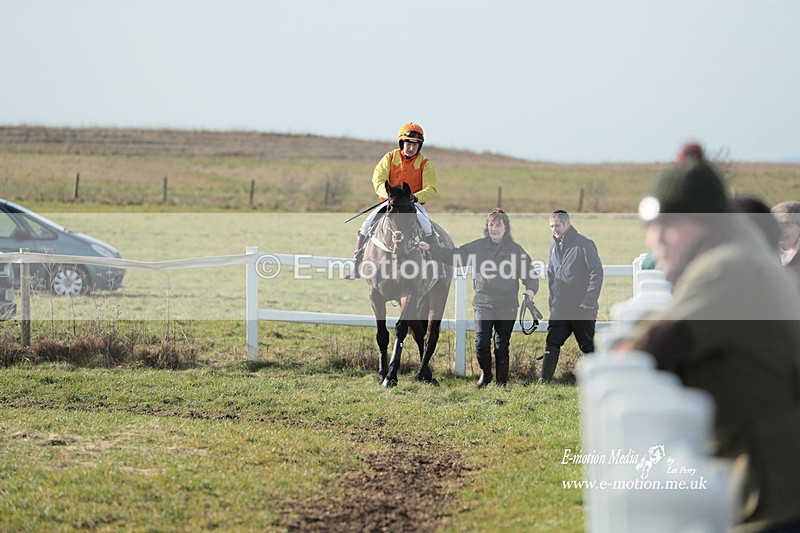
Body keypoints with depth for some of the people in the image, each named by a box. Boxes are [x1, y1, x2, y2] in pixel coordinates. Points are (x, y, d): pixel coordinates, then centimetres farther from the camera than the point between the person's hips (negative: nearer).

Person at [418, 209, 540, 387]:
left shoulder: (516, 250, 3)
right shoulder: (478, 247, 4)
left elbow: (530, 273, 4)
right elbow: (454, 255, 5)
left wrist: (530, 289, -15)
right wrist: (431, 250, -3)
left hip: (507, 306, 0)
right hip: (483, 303, 0)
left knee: (502, 346, 4)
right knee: (482, 343, -8)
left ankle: (502, 382, 17)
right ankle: (485, 374, 17)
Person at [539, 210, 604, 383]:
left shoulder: (584, 245, -11)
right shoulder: (554, 246, 11)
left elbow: (597, 272, -14)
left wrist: (589, 301, -18)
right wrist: (553, 301, 14)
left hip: (583, 309, -6)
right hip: (559, 309, 6)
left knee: (587, 346, 3)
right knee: (552, 344, -1)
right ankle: (544, 380, 0)